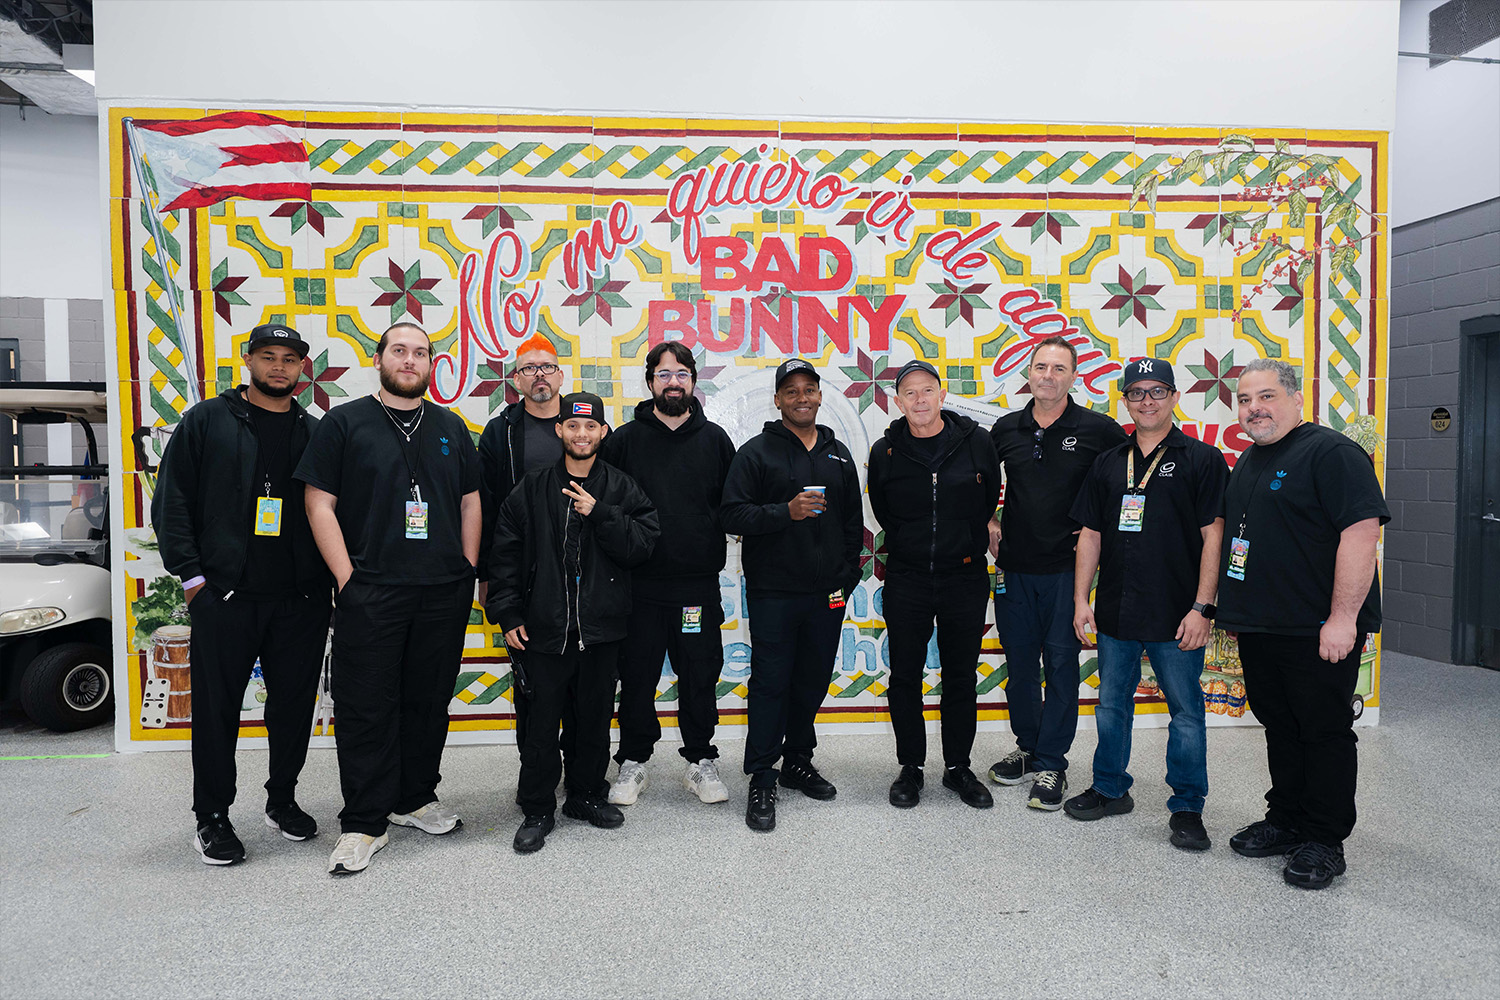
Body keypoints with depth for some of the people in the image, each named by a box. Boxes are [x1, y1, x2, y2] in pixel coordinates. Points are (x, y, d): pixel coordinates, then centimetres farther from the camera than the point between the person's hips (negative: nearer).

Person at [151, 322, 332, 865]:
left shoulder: (315, 433, 10)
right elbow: (172, 501, 1)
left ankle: (283, 799, 28)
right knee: (217, 708, 5)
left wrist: (330, 576, 2)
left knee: (294, 704, 10)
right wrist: (190, 575, -5)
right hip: (224, 595, -2)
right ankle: (212, 817, 21)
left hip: (301, 598, 2)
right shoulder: (207, 421, 4)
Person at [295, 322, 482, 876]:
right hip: (370, 592, -3)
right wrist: (347, 578, -9)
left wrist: (469, 570, 6)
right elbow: (320, 502, -2)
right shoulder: (344, 423, 2)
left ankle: (415, 797, 28)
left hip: (445, 592, 4)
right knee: (366, 708, 0)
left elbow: (470, 501, 15)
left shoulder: (451, 428, 13)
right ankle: (364, 823, 11)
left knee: (429, 700, 12)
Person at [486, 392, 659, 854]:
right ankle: (537, 810, 20)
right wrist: (507, 614, -2)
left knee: (596, 717, 13)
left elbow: (642, 545, -7)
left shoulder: (622, 489, 4)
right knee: (543, 720, 4)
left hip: (601, 627, 1)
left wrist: (600, 514, -17)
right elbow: (505, 554, 3)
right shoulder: (531, 490, 3)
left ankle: (586, 795, 32)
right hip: (544, 626, -1)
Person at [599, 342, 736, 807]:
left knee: (701, 675, 8)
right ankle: (632, 763, 24)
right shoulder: (624, 440, 3)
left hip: (699, 584, 1)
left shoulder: (714, 439, 7)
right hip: (639, 582, -1)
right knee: (637, 676, 8)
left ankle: (701, 761, 25)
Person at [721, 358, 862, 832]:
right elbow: (734, 515, -9)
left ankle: (798, 761, 31)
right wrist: (786, 511, -21)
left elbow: (854, 521, 18)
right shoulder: (757, 452, -2)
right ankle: (762, 781, 11)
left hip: (826, 594, 5)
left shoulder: (838, 454, 13)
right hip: (773, 592, -5)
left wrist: (847, 574, 10)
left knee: (814, 681, 13)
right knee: (770, 683, -1)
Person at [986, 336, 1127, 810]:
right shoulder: (1006, 428, 6)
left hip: (1065, 568, -3)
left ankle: (1051, 763, 13)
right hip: (1012, 566, 3)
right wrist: (988, 522, 10)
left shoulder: (1097, 429, -3)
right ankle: (1028, 748, 29)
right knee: (1019, 663, 11)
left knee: (1061, 664, 1)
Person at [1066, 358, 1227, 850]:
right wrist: (1081, 599, 6)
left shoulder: (1203, 460, -2)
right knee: (1111, 706, 14)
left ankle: (1187, 808, 20)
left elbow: (1213, 536, -6)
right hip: (1115, 611, 4)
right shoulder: (1108, 463, 10)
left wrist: (1202, 607, -12)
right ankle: (1110, 790, 30)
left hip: (1176, 615, -4)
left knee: (1186, 712, 5)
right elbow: (1090, 534, 11)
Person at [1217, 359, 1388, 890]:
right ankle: (1286, 820, 30)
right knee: (1279, 726, 17)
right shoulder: (1249, 461, 15)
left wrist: (1343, 617, -24)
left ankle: (1325, 841, 16)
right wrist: (1233, 608, 20)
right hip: (1258, 627, 8)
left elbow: (1361, 530, -21)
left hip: (1319, 631, -8)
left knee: (1325, 732, 4)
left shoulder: (1331, 452, -12)